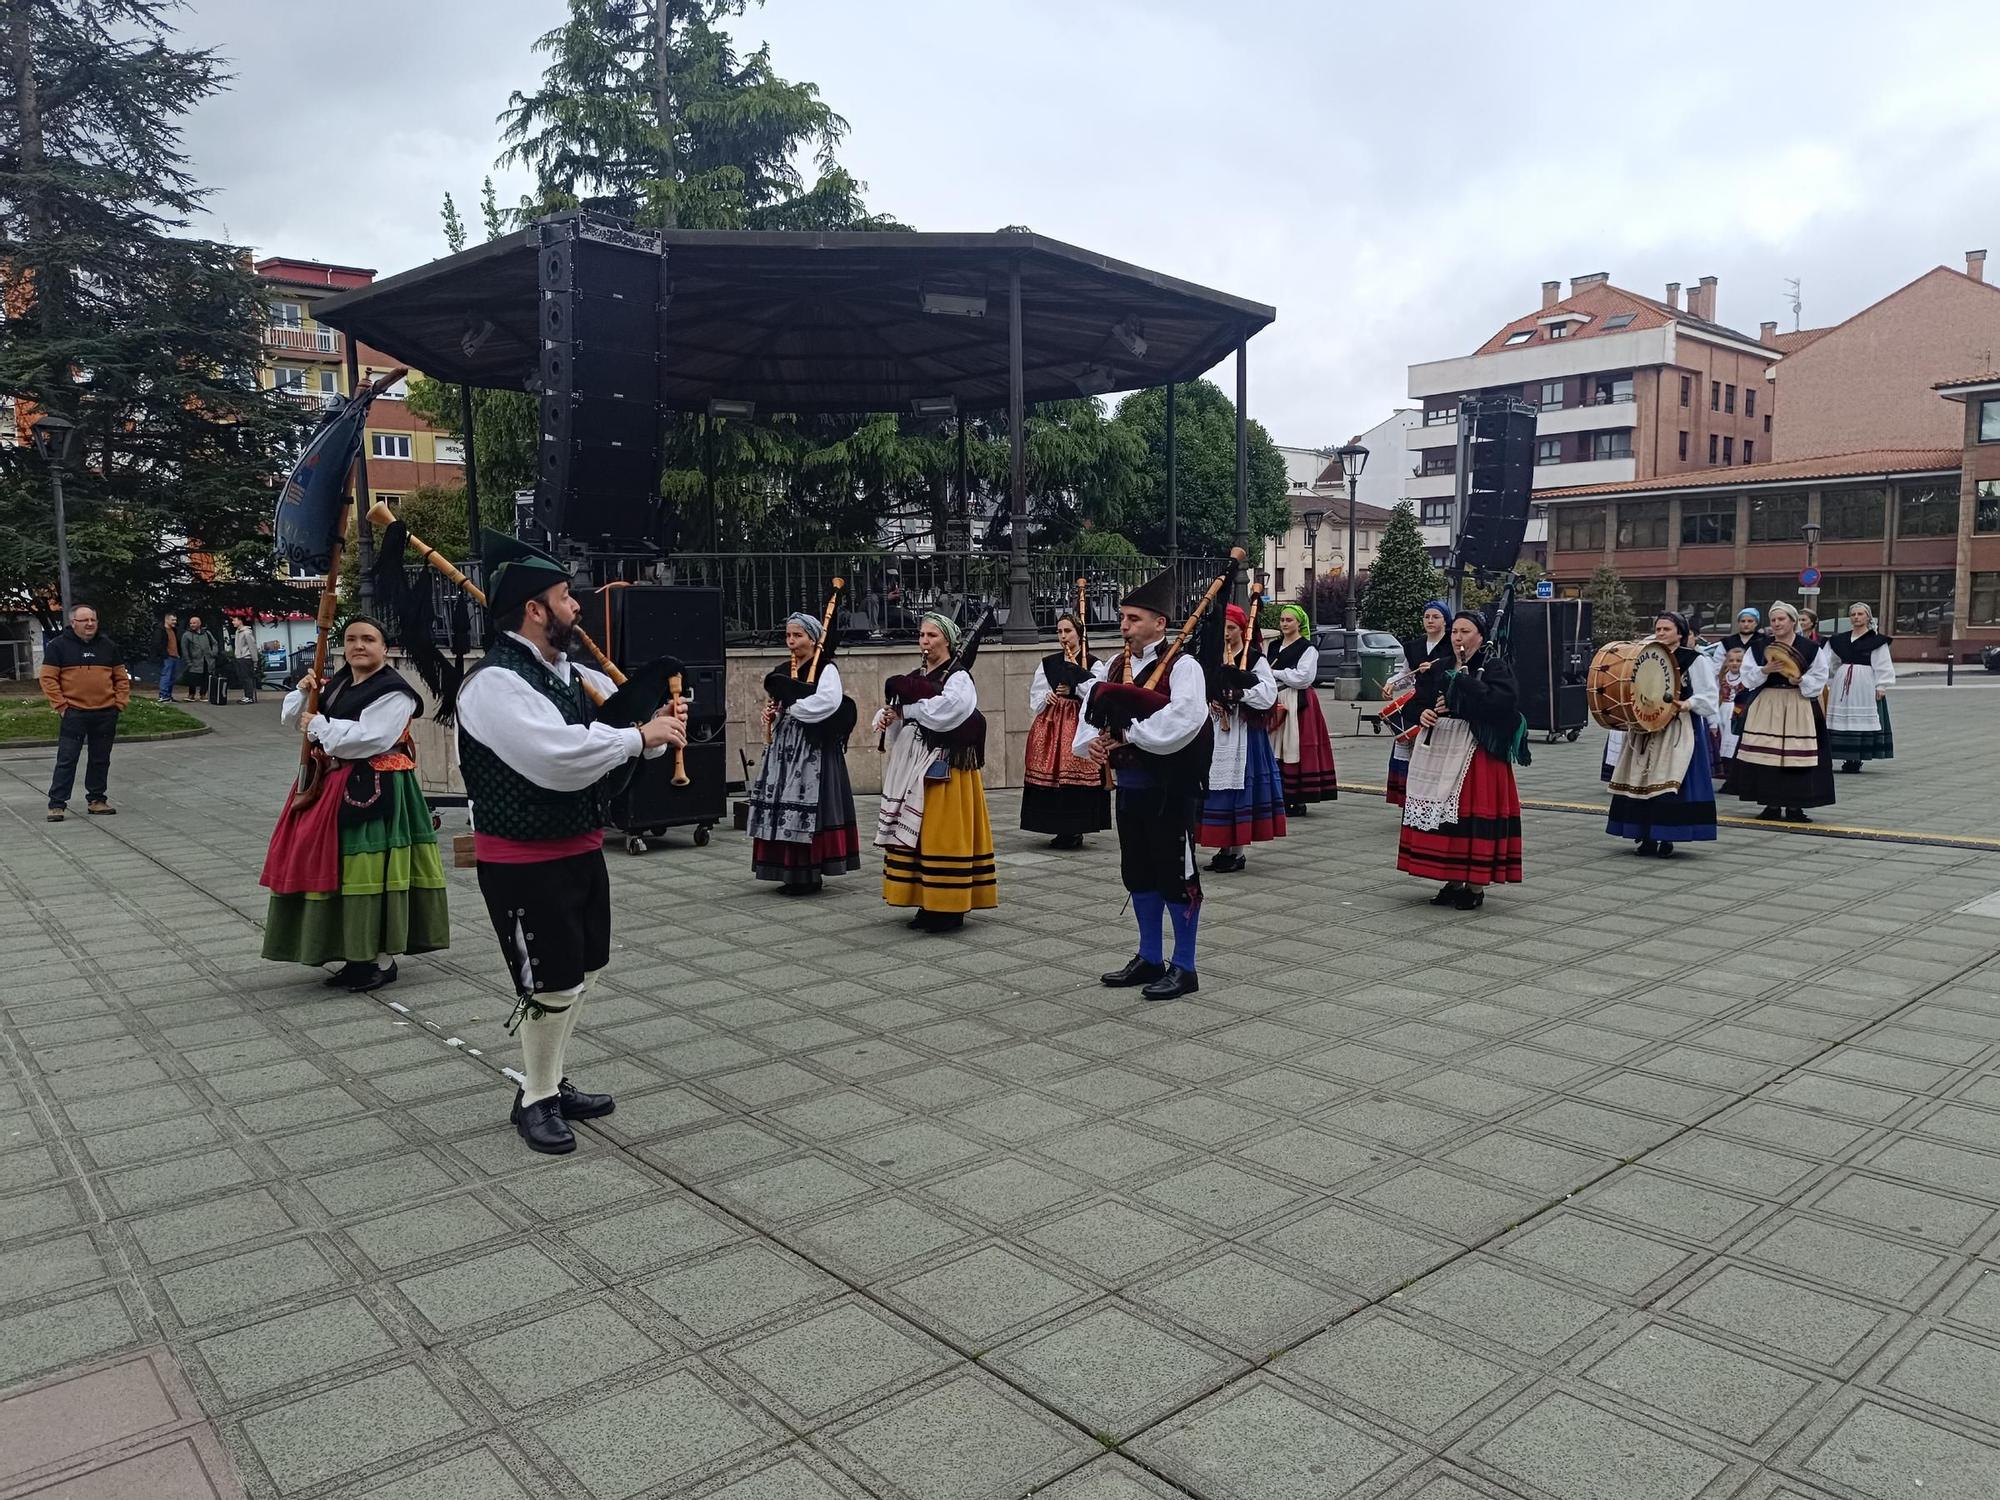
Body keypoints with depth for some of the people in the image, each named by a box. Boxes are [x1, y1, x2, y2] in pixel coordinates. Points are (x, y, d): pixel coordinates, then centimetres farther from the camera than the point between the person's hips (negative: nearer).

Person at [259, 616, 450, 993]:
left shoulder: (393, 692, -11)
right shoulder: (334, 685, 15)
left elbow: (367, 739, -22)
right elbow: (290, 719, 19)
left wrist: (319, 725, -12)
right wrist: (303, 692, -1)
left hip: (374, 792, -8)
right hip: (334, 788, 9)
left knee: (372, 872, -6)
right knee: (339, 871, 10)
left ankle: (384, 959, 4)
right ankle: (357, 956, 20)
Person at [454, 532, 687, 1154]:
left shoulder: (573, 675, 7)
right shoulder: (496, 683, -21)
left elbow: (627, 716, 15)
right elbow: (560, 760, -32)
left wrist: (663, 726, -9)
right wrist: (641, 735, -21)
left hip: (581, 848, 9)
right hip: (524, 862, -9)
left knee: (584, 968, 18)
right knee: (552, 983, 0)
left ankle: (553, 1081, 36)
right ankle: (535, 1099, 21)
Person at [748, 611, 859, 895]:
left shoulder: (826, 669, -6)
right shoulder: (783, 671, 16)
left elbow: (829, 701, -23)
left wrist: (791, 708, -14)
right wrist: (771, 714, 2)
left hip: (813, 748, -7)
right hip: (784, 747, 7)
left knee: (808, 809, -8)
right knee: (783, 808, 6)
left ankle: (812, 874, 0)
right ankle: (791, 872, 14)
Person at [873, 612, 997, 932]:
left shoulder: (959, 678, -8)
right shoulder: (916, 677, 14)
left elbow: (941, 713, -25)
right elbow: (898, 715, 14)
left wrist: (905, 708, -14)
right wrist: (886, 718, -9)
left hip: (946, 768, -7)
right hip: (915, 767, 7)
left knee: (943, 834, -5)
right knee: (916, 834, 8)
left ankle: (950, 909, 2)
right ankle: (929, 905, 17)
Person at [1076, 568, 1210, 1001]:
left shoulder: (1182, 666, -13)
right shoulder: (1114, 667, 10)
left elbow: (1183, 719, -28)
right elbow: (1091, 709, 8)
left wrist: (1128, 731, -24)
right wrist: (1091, 740, -14)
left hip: (1169, 787, -8)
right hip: (1129, 783, 8)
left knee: (1175, 872, 1)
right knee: (1138, 872, 16)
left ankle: (1184, 967, 14)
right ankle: (1150, 959, 31)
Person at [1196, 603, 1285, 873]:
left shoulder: (1255, 659, -3)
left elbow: (1268, 694, -13)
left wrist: (1239, 693, -19)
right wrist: (1209, 702, -4)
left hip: (1244, 734, -5)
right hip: (1215, 734, 5)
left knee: (1239, 787, -6)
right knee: (1217, 788, 6)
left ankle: (1237, 851, 1)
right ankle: (1224, 848, 15)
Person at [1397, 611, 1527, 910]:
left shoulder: (1494, 666, -4)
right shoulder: (1441, 666, 13)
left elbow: (1502, 701, -21)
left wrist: (1463, 678, -17)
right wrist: (1423, 713, -5)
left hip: (1476, 752, -6)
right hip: (1438, 750, 6)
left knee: (1472, 815, -7)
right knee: (1442, 817, 7)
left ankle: (1475, 886, 3)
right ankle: (1454, 882, 18)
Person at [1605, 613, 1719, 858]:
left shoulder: (1694, 659, -2)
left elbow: (1709, 695, -6)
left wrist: (1688, 704, -24)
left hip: (1680, 730, -5)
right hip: (1646, 728, 5)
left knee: (1670, 781, -9)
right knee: (1642, 780, 3)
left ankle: (1667, 839, -2)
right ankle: (1647, 837, 10)